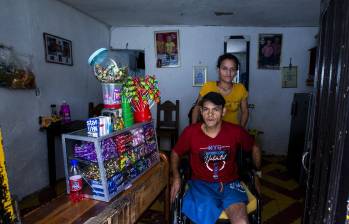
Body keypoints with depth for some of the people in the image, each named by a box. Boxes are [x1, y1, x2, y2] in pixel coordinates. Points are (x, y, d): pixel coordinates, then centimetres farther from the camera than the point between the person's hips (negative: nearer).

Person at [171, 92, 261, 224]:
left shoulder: (236, 131, -7)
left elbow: (254, 148, 14)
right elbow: (175, 153, 7)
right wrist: (176, 176, -6)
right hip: (201, 183, 0)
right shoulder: (190, 132, -10)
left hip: (230, 183, 1)